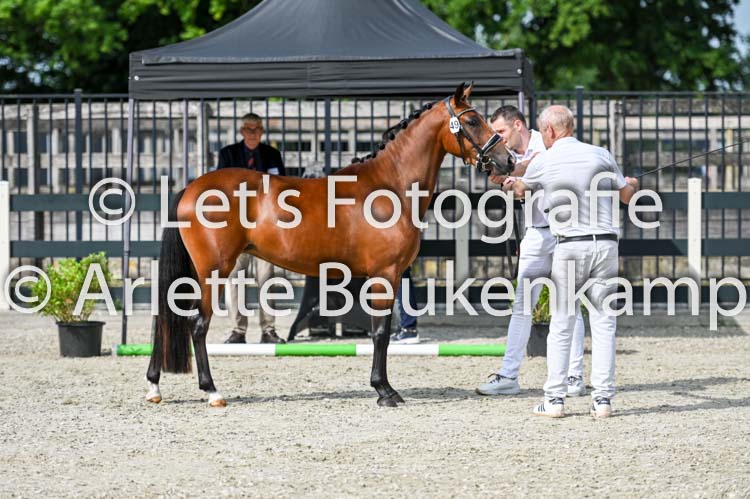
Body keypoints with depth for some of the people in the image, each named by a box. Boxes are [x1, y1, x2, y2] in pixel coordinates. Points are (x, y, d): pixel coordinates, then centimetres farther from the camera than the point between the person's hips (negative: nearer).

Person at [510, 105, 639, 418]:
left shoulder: (543, 162, 1)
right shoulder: (600, 155, 3)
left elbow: (519, 190, 20)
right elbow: (627, 195, 12)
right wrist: (633, 184, 37)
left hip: (569, 246, -2)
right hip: (605, 243, 2)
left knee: (561, 324, 5)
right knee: (603, 322, 5)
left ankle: (554, 399, 3)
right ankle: (603, 398, 2)